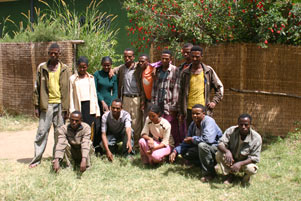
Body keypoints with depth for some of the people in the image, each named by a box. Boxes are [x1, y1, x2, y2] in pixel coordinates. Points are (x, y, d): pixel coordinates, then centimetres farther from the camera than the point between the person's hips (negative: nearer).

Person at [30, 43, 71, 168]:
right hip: (46, 105, 0)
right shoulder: (42, 68, 5)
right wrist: (36, 106, 1)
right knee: (42, 131, -1)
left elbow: (67, 90, 4)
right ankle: (37, 158, 7)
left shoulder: (64, 70, 5)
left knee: (59, 132, 6)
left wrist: (66, 108, -1)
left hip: (60, 104, 0)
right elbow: (37, 88, 6)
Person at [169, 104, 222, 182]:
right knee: (185, 153, -3)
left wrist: (192, 139, -20)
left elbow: (208, 139, -37)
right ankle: (209, 165, 6)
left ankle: (209, 173, -20)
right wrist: (175, 151, -8)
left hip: (217, 147, -8)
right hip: (204, 148, 8)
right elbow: (186, 142, 9)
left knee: (202, 145, -35)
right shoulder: (193, 125, 2)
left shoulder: (208, 121, -22)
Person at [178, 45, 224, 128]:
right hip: (189, 109, 1)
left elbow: (219, 87, 13)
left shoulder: (208, 71, 6)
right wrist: (181, 112, 11)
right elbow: (181, 93, 13)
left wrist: (214, 101, -1)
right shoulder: (185, 73, 8)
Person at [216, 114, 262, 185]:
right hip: (231, 160, 2)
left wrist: (240, 163, -37)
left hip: (245, 162, -2)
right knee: (219, 154, -27)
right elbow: (220, 143, -21)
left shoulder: (256, 138, -21)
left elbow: (255, 157, -21)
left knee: (251, 169, -35)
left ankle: (246, 176, 6)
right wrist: (227, 151, -45)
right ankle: (229, 175, -2)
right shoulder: (231, 131, -17)